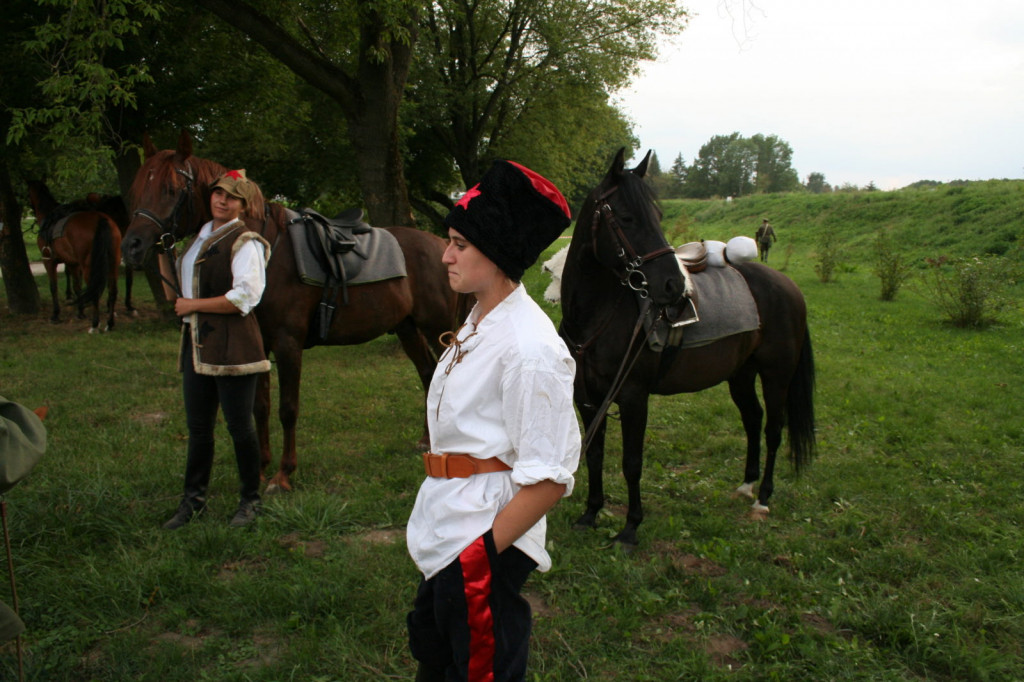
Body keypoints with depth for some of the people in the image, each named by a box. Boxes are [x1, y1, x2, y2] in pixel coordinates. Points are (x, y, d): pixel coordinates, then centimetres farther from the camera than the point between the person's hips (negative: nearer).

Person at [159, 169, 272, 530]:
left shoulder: (245, 241, -8)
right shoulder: (198, 238, 16)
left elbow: (245, 297, -20)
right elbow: (174, 294, 20)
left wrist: (193, 305, -14)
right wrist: (162, 251, 11)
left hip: (233, 345, -8)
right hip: (196, 345, 8)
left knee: (240, 426, 3)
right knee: (197, 427, 14)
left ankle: (250, 500, 19)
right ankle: (193, 499, 27)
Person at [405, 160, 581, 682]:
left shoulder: (530, 347, -24)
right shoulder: (478, 322, 5)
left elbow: (549, 478, -24)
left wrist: (483, 553, -21)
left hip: (487, 543, -9)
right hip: (445, 538, 9)